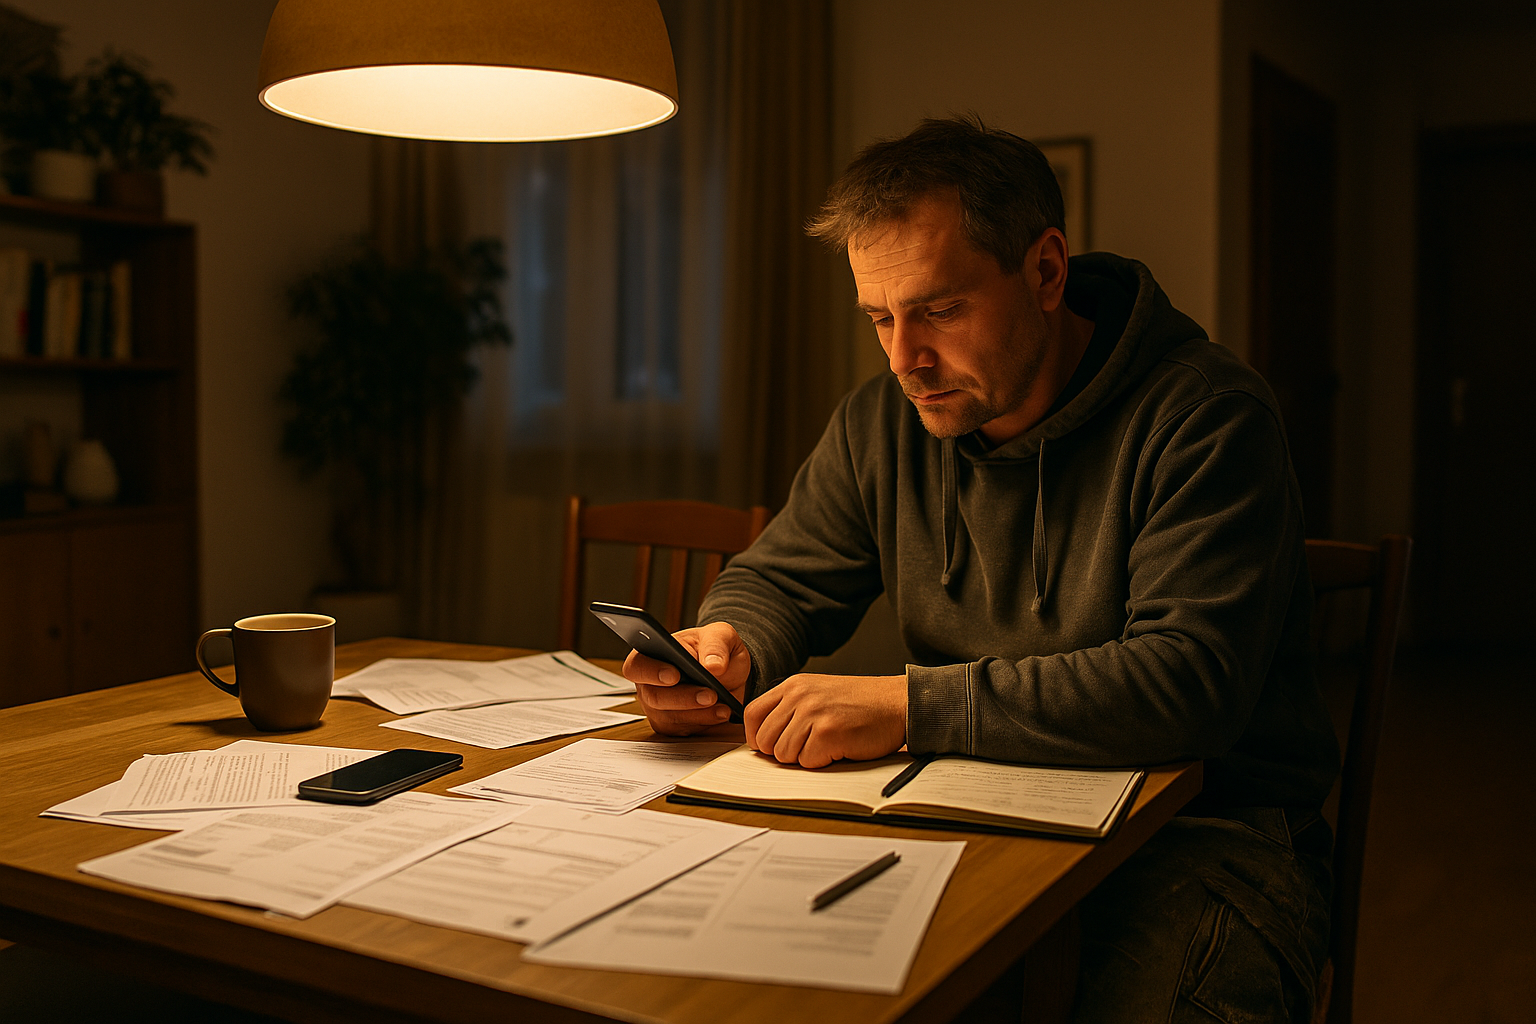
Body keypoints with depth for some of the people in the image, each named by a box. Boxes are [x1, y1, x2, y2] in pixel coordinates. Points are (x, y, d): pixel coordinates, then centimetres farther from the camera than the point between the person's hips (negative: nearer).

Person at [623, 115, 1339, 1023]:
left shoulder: (1206, 414, -15)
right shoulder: (882, 422, 4)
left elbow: (1191, 682, -26)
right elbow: (780, 580, 15)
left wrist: (910, 707, -30)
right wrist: (729, 651, -11)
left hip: (1207, 822, -4)